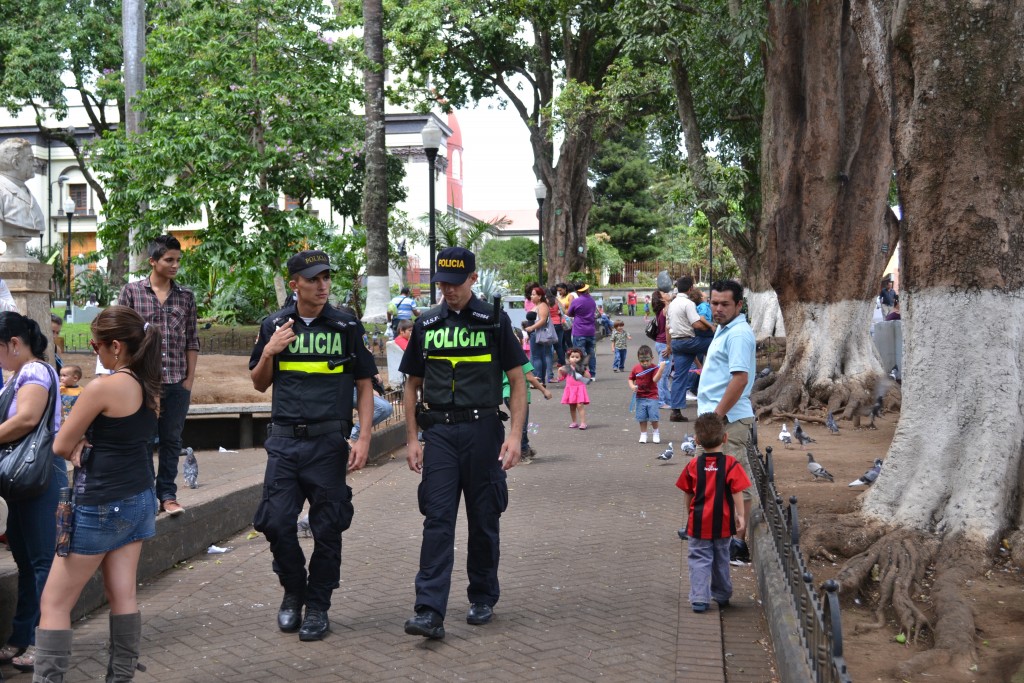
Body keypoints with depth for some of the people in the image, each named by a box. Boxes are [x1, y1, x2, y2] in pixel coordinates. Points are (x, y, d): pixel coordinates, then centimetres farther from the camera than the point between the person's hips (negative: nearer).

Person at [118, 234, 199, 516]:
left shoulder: (185, 296, 8)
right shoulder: (132, 292, 0)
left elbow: (192, 341, 10)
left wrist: (189, 379, 4)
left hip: (177, 383, 3)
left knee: (171, 440, 8)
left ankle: (167, 495, 16)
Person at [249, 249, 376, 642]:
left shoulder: (347, 327, 1)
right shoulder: (274, 326, 6)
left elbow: (365, 386, 3)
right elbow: (259, 385, 14)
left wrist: (363, 439, -7)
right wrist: (269, 352, -6)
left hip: (328, 442, -2)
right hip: (284, 440, 2)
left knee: (327, 528, 3)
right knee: (276, 522, 0)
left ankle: (318, 606, 18)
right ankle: (293, 591, 24)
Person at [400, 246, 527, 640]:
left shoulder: (494, 322, 1)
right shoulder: (426, 325, 9)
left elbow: (517, 382, 1)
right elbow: (413, 385, 14)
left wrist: (515, 435, -9)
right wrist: (412, 439, 7)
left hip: (482, 430, -1)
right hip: (438, 433, 2)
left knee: (484, 521, 8)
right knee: (437, 522, -5)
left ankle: (483, 600, 25)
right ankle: (430, 612, -7)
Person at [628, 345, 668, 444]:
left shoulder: (654, 368, -11)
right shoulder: (636, 368, -1)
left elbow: (655, 379, -27)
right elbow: (630, 379, 10)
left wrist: (661, 369, -39)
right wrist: (632, 386, -11)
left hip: (652, 396, -3)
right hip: (640, 397, 3)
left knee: (653, 417, -6)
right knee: (642, 417, 6)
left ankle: (656, 433, 18)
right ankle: (643, 434, 21)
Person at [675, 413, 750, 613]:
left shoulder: (693, 465, -4)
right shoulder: (730, 464, -10)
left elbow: (687, 494, 4)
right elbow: (737, 493, -11)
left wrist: (689, 514, 17)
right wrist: (740, 515, -4)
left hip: (698, 523, -1)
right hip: (723, 523, 1)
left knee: (699, 560, 3)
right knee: (721, 559, 18)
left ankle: (699, 599, -7)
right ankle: (722, 595, 30)